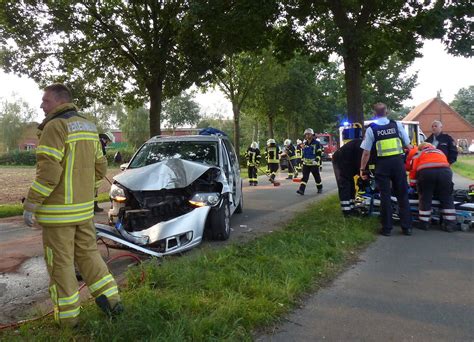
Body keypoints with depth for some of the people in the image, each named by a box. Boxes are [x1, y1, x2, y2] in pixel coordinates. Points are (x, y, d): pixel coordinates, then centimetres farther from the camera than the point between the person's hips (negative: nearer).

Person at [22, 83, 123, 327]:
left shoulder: (55, 126, -15)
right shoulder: (88, 127, 11)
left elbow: (48, 171, -22)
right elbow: (100, 168, 14)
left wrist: (30, 205, -15)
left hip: (57, 211, -7)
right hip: (84, 207, 7)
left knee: (60, 262, 6)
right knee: (87, 252, 18)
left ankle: (67, 316, 18)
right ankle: (110, 300, 19)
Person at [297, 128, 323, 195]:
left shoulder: (316, 143, -5)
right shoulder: (304, 144, 12)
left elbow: (319, 153, -8)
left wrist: (316, 160, -20)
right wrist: (303, 160, 21)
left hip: (314, 163, -4)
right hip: (306, 164, 4)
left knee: (317, 176, 8)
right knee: (304, 176, -7)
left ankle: (320, 188, 28)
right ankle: (301, 190, -15)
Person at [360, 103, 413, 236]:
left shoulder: (371, 129, -3)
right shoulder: (397, 125, 2)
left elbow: (366, 153, -4)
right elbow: (408, 146, 4)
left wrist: (362, 169, 5)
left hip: (382, 164, -1)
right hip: (398, 162, 1)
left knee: (385, 195, 7)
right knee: (402, 195, 11)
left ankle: (387, 228, 12)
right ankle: (406, 226, 16)